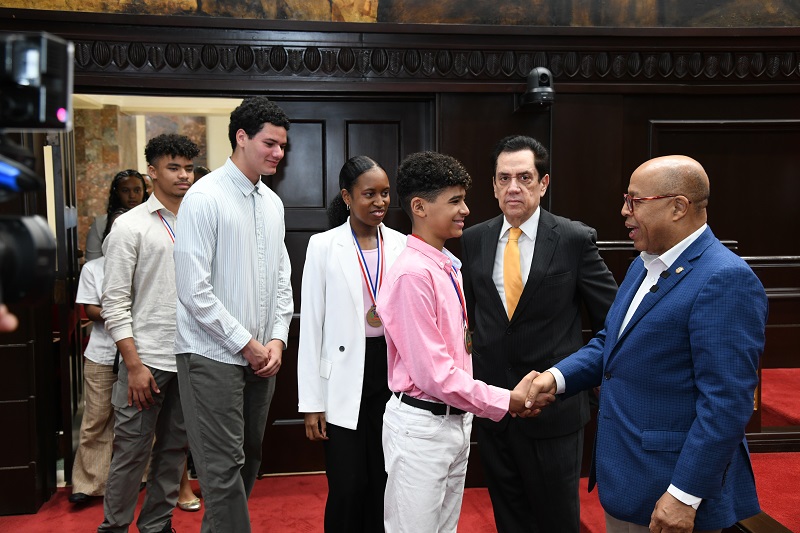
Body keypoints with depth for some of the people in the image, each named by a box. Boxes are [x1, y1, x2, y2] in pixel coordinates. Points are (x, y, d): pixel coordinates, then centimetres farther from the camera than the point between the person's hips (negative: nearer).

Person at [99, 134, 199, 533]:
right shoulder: (131, 226, -4)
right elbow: (114, 303, -7)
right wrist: (135, 365, -12)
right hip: (147, 360, -4)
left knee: (174, 449, 13)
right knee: (132, 451, 3)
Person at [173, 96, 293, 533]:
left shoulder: (272, 203, 10)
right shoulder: (206, 198, -11)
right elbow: (194, 289, -15)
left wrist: (277, 340, 1)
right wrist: (245, 343, -12)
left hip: (262, 354, 7)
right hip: (214, 354, -7)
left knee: (249, 459, 15)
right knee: (224, 467, -2)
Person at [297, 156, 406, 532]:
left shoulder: (401, 245, 4)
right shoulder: (324, 246, -3)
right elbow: (311, 325, -3)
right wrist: (312, 402, -6)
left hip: (393, 374, 3)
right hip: (345, 380, -2)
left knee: (383, 483, 12)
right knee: (347, 488, 2)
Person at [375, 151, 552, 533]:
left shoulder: (448, 267, 8)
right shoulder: (412, 274, -20)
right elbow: (433, 373, -21)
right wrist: (506, 401, -15)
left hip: (455, 421, 8)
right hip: (421, 426, -8)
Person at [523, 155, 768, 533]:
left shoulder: (725, 280, -20)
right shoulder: (644, 264, 9)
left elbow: (726, 402, -23)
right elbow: (611, 342, 15)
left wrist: (686, 495, -22)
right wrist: (559, 376, -2)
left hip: (671, 489, -8)